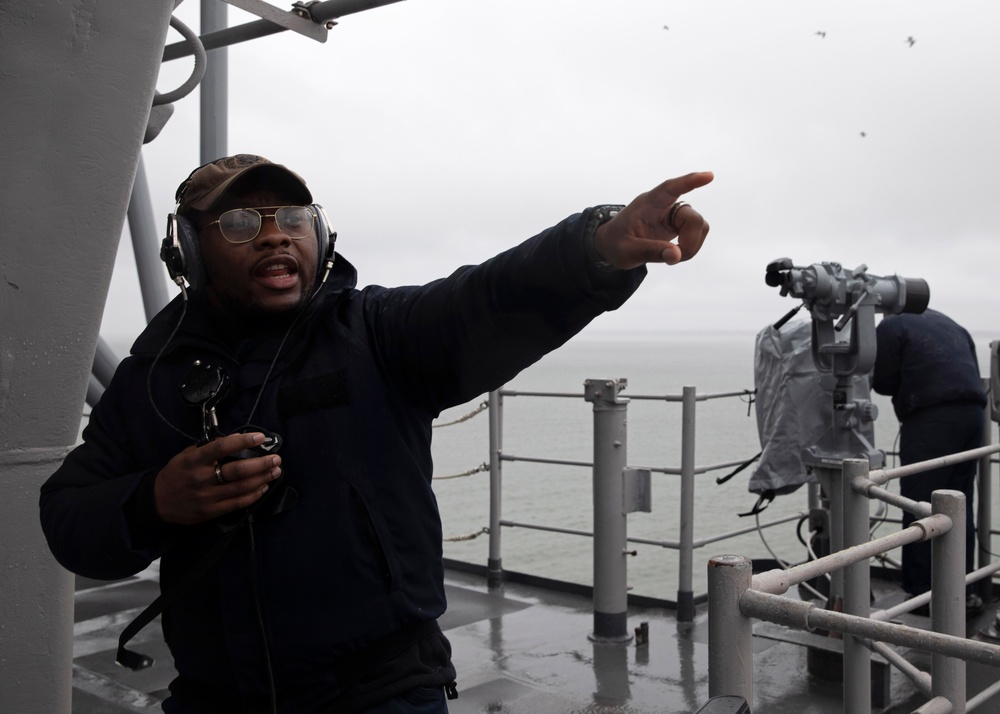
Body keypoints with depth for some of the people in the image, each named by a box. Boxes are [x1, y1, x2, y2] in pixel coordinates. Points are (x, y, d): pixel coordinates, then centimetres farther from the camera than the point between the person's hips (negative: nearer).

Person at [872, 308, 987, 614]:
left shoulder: (892, 326, 2)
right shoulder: (951, 324, 23)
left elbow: (882, 382, -1)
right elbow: (973, 372, 23)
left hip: (931, 417, -7)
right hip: (972, 412, 7)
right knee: (960, 506, 13)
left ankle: (921, 590, 0)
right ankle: (961, 588, 18)